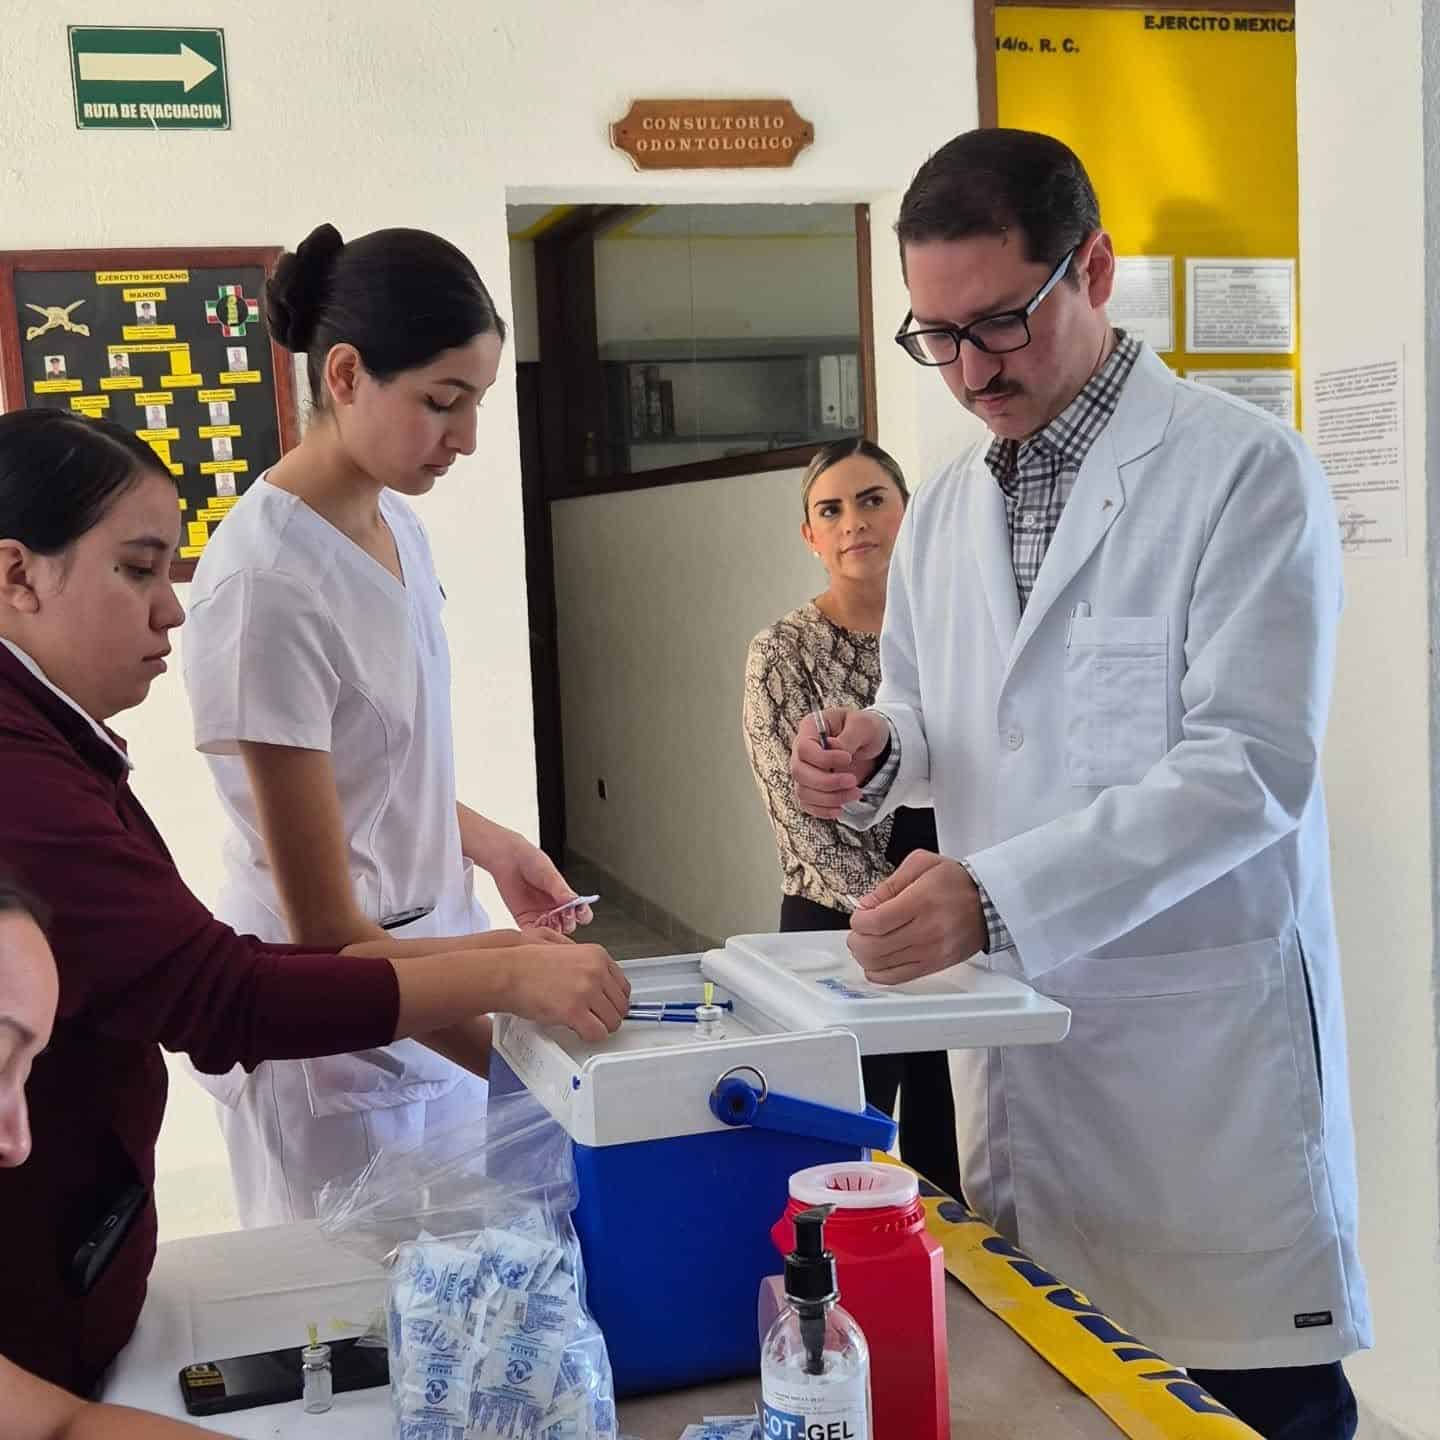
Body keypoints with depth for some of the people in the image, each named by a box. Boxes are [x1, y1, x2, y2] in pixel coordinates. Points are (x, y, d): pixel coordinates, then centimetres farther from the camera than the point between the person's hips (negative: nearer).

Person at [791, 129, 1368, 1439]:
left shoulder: (1242, 472, -9)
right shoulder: (942, 513, 11)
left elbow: (1250, 765, -17)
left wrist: (995, 890, -26)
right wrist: (878, 750, -2)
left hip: (1200, 1032, -5)